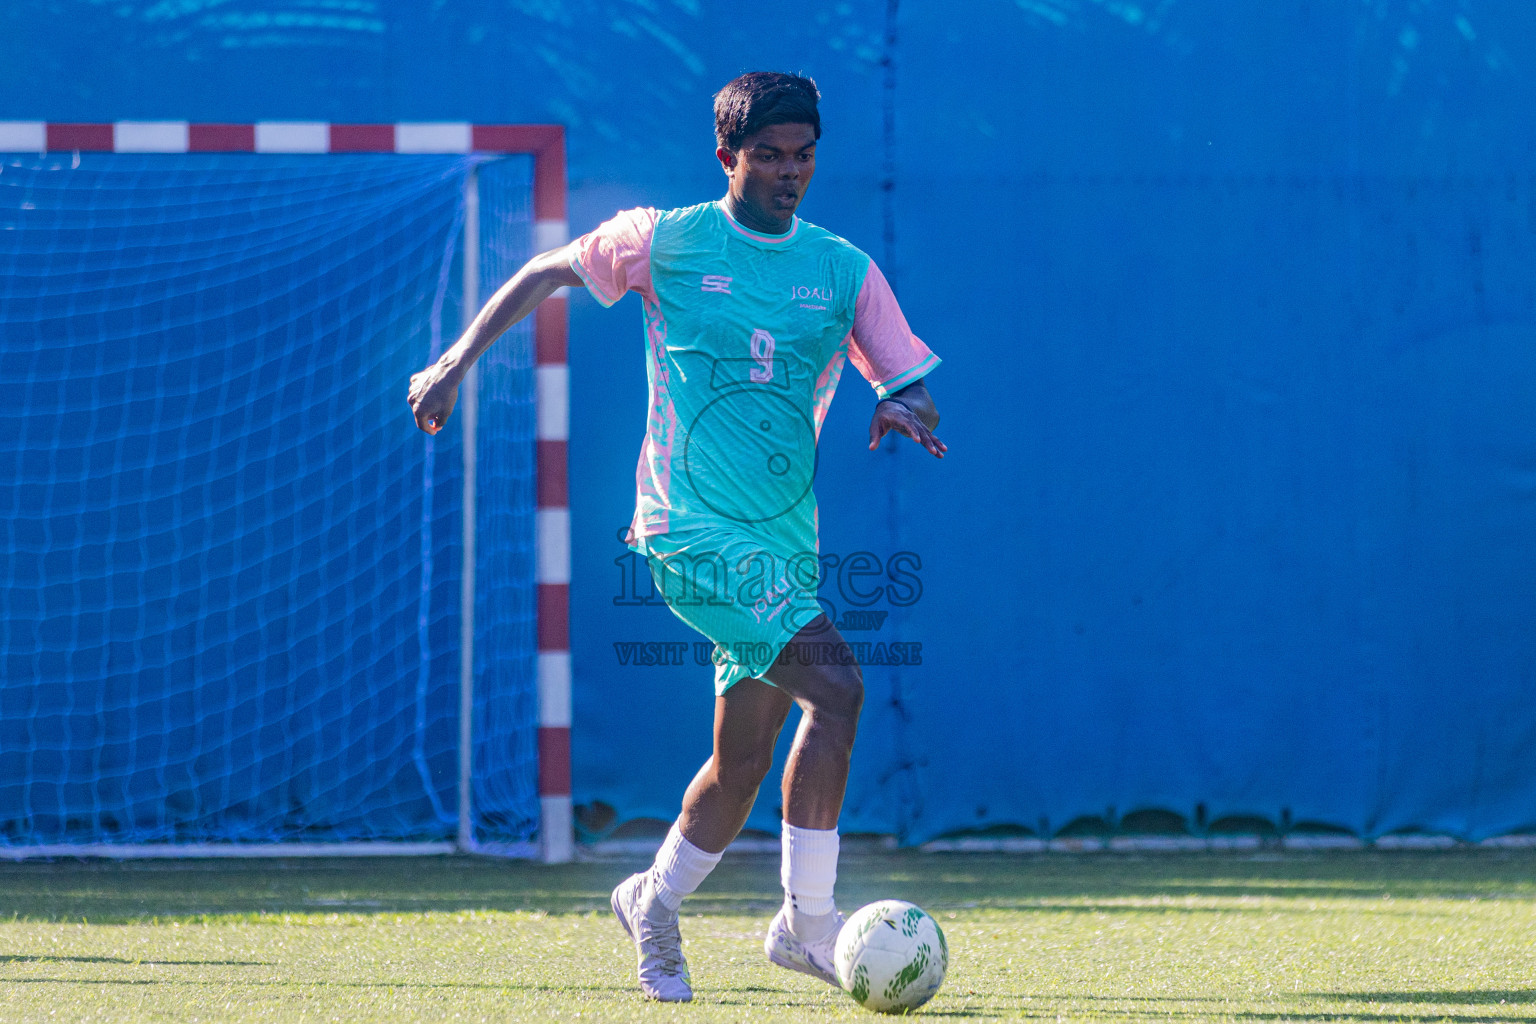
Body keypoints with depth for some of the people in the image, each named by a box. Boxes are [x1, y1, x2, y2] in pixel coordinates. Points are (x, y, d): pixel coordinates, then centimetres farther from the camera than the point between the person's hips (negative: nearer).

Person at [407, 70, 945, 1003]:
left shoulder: (845, 272, 9)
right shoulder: (665, 242, 0)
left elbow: (916, 389, 10)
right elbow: (546, 274, 14)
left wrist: (905, 408, -13)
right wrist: (458, 361, 8)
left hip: (785, 541, 5)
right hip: (694, 531, -5)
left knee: (745, 756, 7)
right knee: (835, 684, -22)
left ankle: (655, 903, 32)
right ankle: (806, 919, -16)